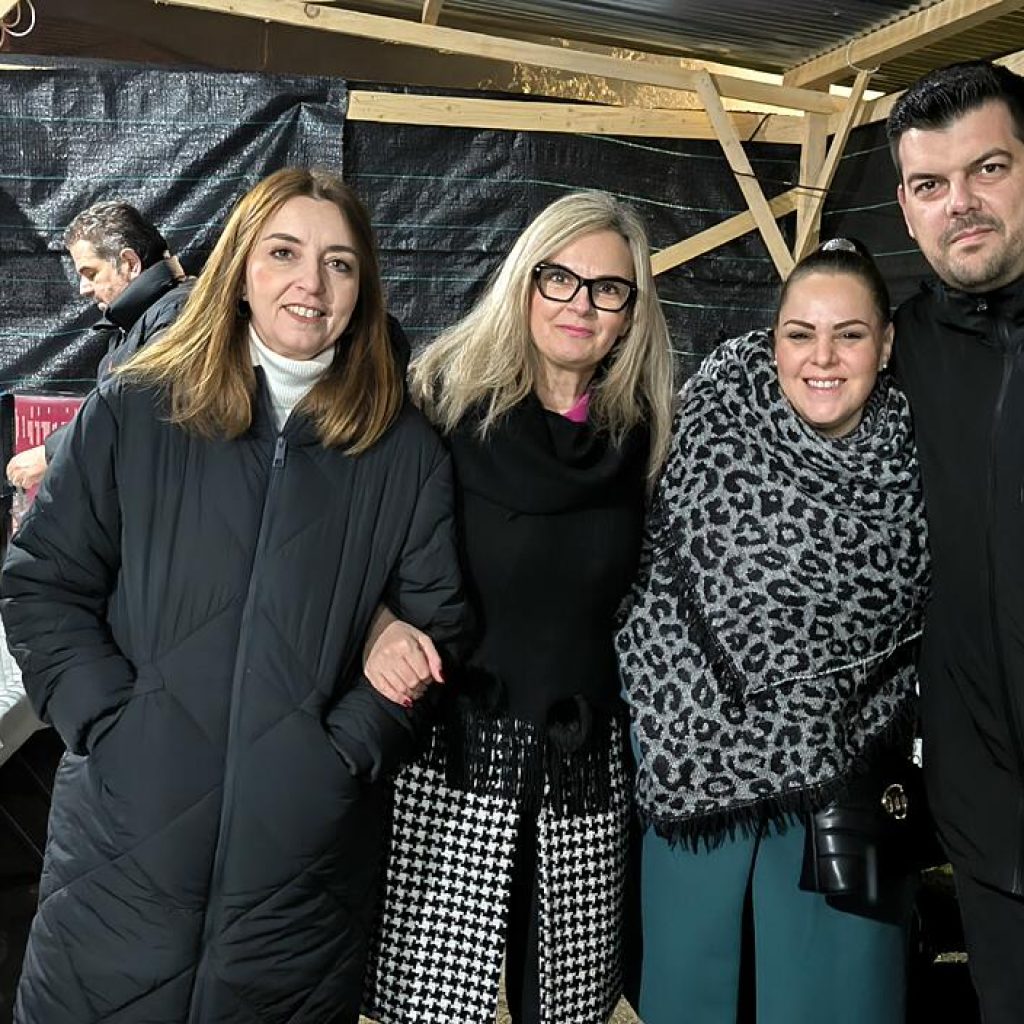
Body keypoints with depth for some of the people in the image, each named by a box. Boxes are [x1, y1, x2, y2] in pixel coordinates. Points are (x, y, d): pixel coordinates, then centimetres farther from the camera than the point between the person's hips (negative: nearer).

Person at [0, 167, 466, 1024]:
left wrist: (352, 746, -7)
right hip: (128, 835, 0)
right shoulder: (133, 413, 1)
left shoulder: (405, 450, 3)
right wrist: (111, 722, -9)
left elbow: (436, 625, 4)